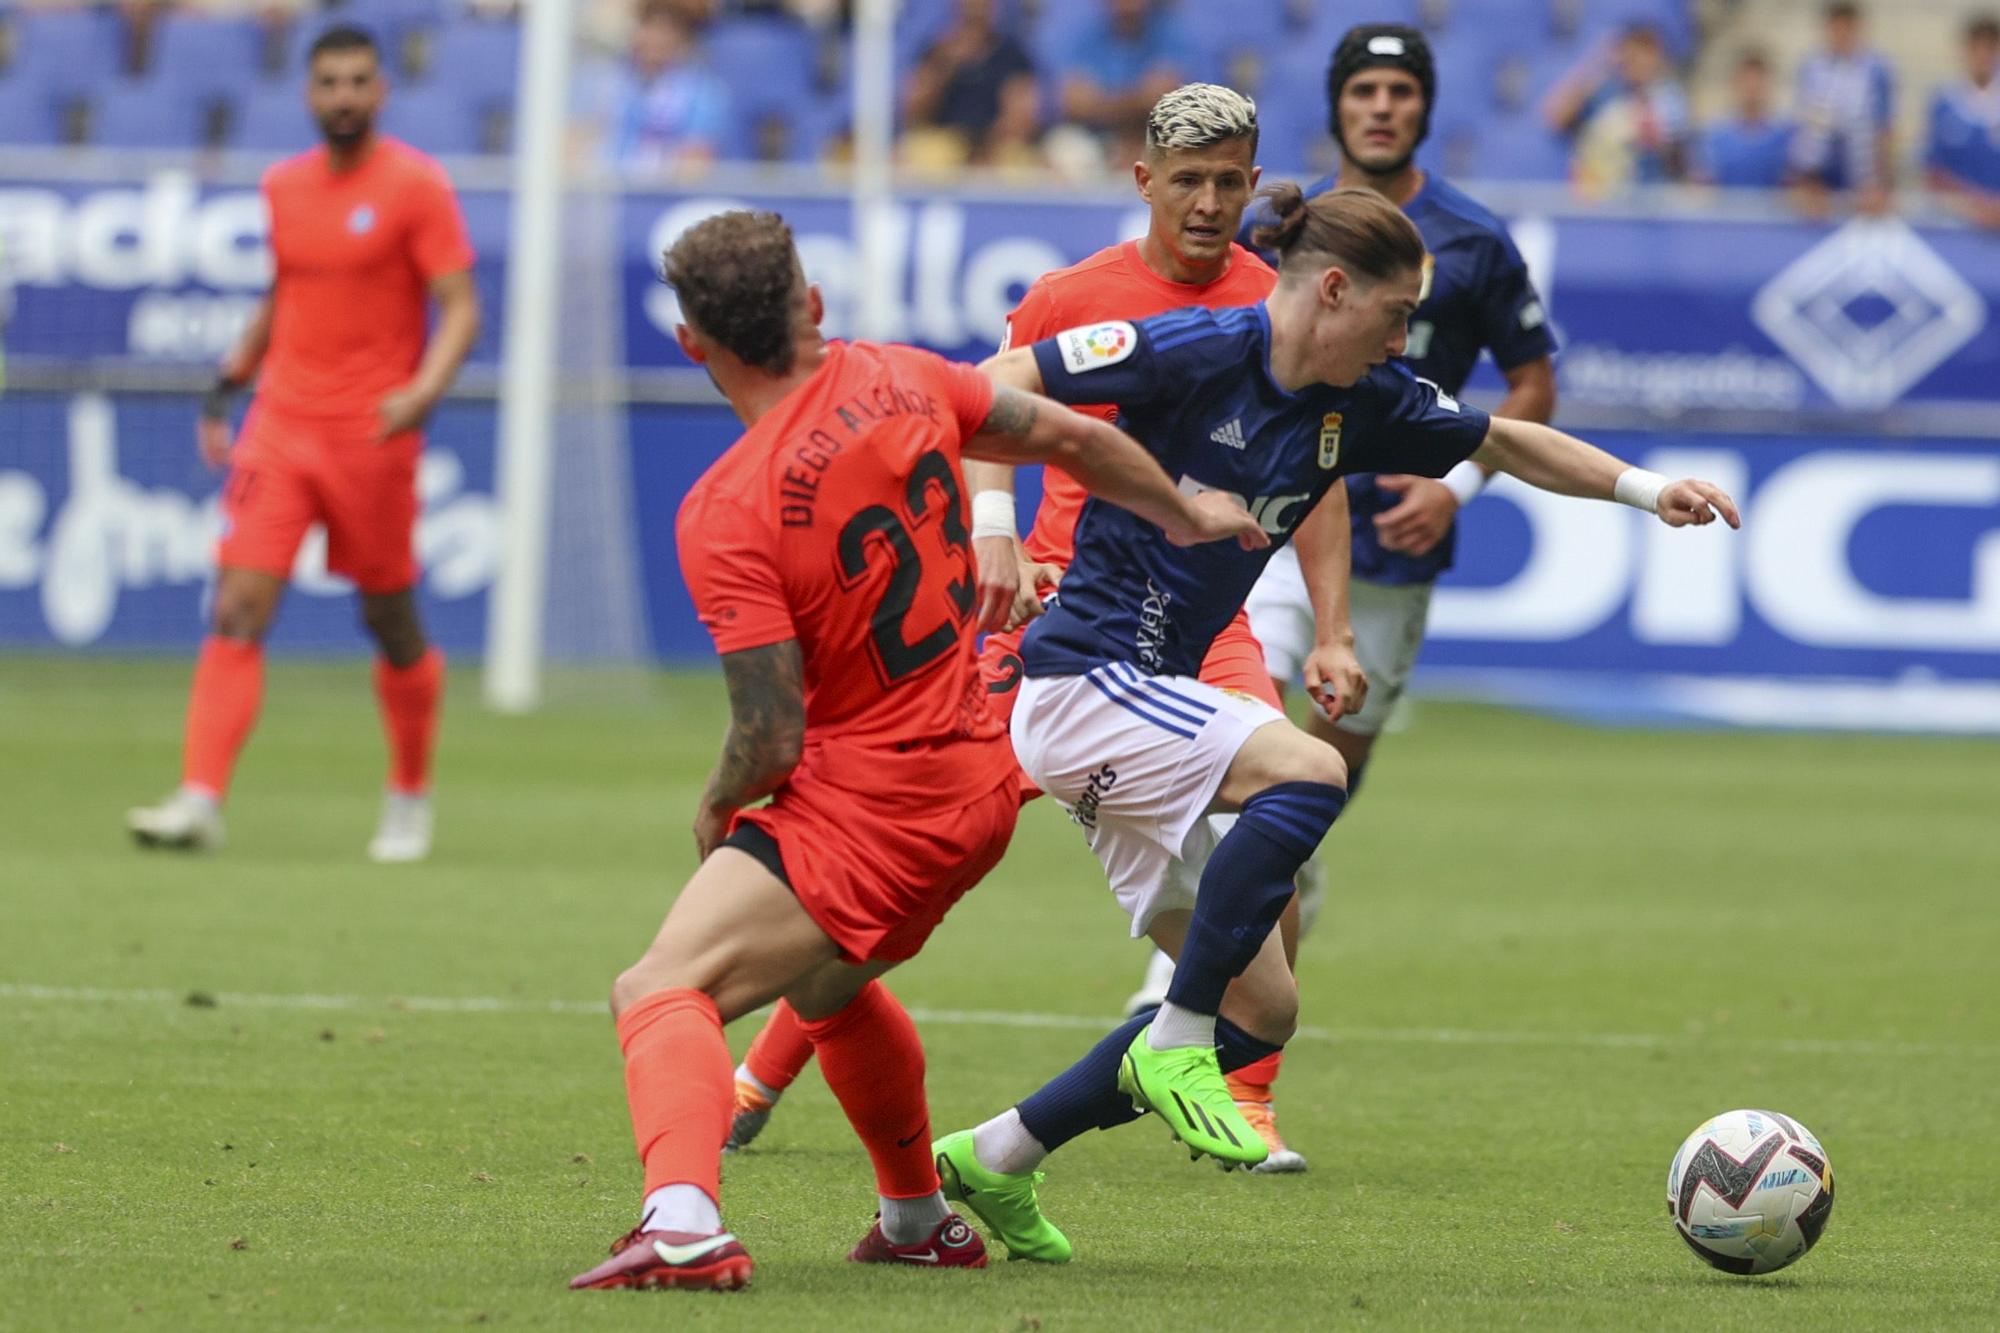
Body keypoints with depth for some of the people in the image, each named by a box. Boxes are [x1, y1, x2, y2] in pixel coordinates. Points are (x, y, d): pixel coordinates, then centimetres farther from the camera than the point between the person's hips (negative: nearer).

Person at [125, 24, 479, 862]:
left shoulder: (415, 186, -5)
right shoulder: (284, 187, 11)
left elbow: (461, 307, -9)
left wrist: (424, 391, -25)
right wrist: (227, 388, 17)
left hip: (371, 436, -4)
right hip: (281, 426, 4)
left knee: (391, 622, 6)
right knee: (237, 607, -10)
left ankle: (409, 800, 27)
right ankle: (200, 801, -17)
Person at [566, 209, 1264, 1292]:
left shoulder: (725, 511, -18)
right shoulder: (898, 381, 0)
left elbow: (771, 736, -20)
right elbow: (1074, 439, 12)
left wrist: (716, 809, 2)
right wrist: (1185, 514, 31)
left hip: (868, 809, -8)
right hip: (981, 779, 8)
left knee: (662, 991, -17)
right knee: (828, 987, 34)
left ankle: (684, 1221, -43)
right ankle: (920, 1220, 49)